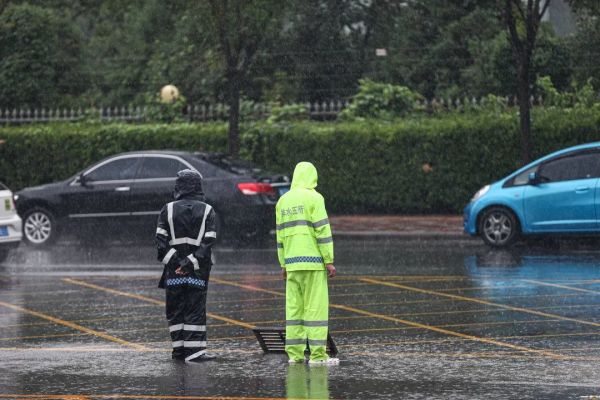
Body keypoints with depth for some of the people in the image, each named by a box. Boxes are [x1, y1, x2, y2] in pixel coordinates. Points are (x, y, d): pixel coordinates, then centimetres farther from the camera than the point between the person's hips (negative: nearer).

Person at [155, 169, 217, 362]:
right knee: (196, 310, 0)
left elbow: (161, 241, -6)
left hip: (174, 270, 1)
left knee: (175, 310, 9)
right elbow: (208, 242, -8)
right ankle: (194, 350, -6)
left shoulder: (168, 210, 1)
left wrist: (174, 261, -7)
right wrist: (191, 262, -11)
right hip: (198, 272, 0)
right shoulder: (207, 211, 1)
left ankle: (179, 348, 11)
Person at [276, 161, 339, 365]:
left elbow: (281, 235, 15)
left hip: (292, 263, 6)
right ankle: (317, 354, -9)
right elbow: (322, 231, -12)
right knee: (316, 307, -5)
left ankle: (294, 353, 5)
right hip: (313, 261, -6)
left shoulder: (283, 201, 13)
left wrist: (283, 264, 19)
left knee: (294, 308, 7)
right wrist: (329, 261, -9)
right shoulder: (313, 198, -6)